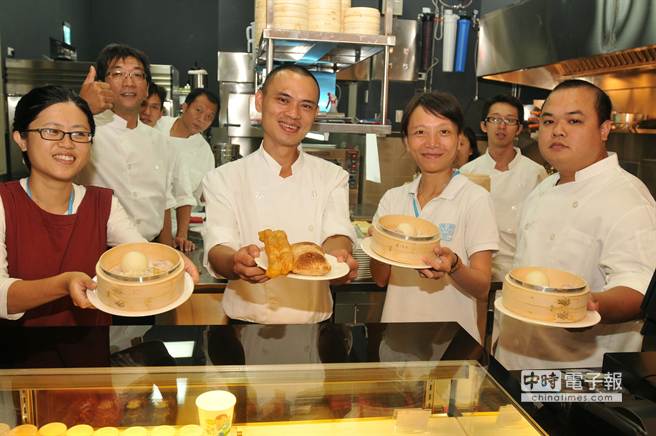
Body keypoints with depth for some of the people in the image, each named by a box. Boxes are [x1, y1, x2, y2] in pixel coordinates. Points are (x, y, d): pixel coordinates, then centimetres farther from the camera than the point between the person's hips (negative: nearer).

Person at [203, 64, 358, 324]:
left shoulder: (333, 177, 10)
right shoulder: (222, 180, 3)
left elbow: (337, 234, -3)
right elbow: (218, 252, -7)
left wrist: (337, 256, -27)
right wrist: (237, 262, -30)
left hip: (315, 319, 2)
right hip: (246, 319, -2)